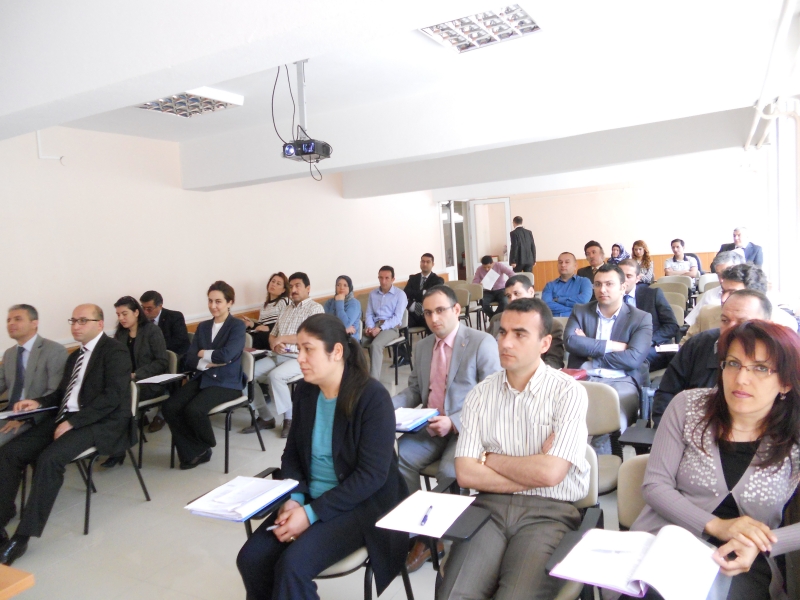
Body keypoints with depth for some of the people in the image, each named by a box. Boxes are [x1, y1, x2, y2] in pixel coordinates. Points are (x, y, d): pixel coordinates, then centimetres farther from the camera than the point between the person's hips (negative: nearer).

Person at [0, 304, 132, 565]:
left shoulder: (114, 351, -7)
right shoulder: (74, 356, 21)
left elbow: (112, 397, -17)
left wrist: (72, 422, -21)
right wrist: (38, 403, 4)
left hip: (102, 423, -8)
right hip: (65, 418, 9)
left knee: (49, 459, -29)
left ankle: (22, 536, -20)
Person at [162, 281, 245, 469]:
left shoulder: (237, 326, -3)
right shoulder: (203, 326, 14)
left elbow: (226, 355, -19)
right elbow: (189, 360, 5)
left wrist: (203, 354, -3)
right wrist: (209, 362, -14)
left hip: (226, 383, -6)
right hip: (201, 379, 6)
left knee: (193, 409, -29)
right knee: (170, 407, -19)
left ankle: (204, 447, 4)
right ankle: (193, 452, -1)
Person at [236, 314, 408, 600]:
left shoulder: (373, 397, -19)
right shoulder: (305, 391, 1)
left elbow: (371, 475, -20)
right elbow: (292, 453, 8)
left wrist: (312, 513, -22)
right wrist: (293, 499, -11)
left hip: (360, 505, -6)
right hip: (309, 500, 6)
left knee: (292, 566, -24)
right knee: (250, 558, -11)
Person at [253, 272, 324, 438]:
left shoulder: (315, 308, -1)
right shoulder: (287, 309, 22)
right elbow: (272, 335, 20)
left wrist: (282, 339, -9)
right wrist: (274, 344, -5)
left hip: (300, 358, -7)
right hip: (278, 356, 8)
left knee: (275, 375, -32)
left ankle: (290, 419, -13)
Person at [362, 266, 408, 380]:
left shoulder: (400, 294, 0)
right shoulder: (373, 294, 16)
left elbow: (397, 317, -9)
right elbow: (369, 314, 12)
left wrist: (380, 328, -20)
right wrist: (370, 327, -10)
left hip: (391, 327, -4)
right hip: (375, 325, 5)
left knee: (375, 344, -33)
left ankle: (374, 380, -32)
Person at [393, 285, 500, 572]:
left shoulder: (482, 342, -8)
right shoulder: (422, 346, 13)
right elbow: (414, 390, 19)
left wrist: (453, 422, -24)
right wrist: (388, 405, -2)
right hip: (429, 428, 6)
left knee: (448, 471, -31)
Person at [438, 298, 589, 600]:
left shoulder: (569, 392, -4)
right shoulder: (480, 393, 5)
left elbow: (550, 473, -15)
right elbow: (466, 474, -2)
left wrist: (490, 459, -1)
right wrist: (533, 473, -8)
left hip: (549, 511, -2)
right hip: (490, 506, 2)